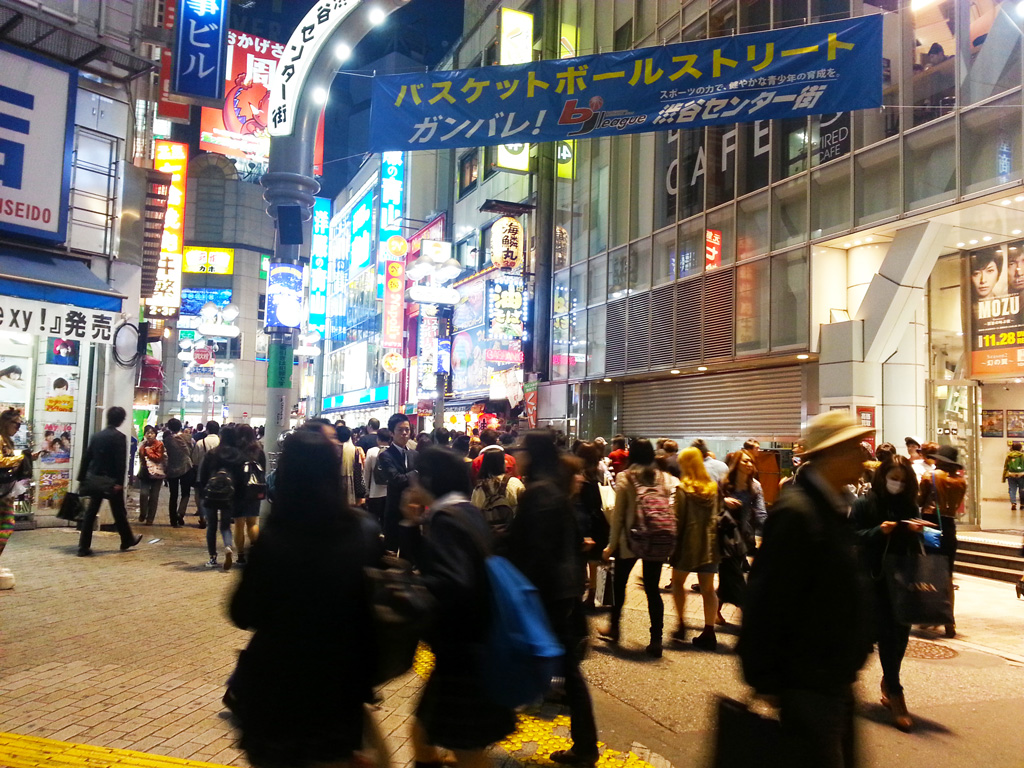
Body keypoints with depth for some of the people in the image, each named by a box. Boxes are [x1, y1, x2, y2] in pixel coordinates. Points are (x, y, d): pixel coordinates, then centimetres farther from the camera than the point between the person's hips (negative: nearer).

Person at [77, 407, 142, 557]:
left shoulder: (96, 435, 8)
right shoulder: (120, 437, -11)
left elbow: (87, 457, 10)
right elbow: (121, 462, -18)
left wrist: (82, 478, 14)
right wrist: (119, 482, -18)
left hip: (94, 479, 5)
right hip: (111, 481, -5)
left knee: (90, 513, 6)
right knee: (119, 512, 10)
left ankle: (84, 547, 3)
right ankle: (127, 540, 26)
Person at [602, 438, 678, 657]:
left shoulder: (624, 478, -6)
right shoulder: (666, 479, 2)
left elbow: (618, 514, -5)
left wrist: (611, 544, 1)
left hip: (630, 539, -2)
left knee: (619, 583, 18)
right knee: (652, 588, 6)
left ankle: (614, 628, 31)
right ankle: (656, 640, 3)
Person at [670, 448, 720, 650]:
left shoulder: (683, 489, -11)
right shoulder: (713, 487, 3)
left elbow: (678, 519, -11)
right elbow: (715, 516, 7)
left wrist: (673, 542, -4)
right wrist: (711, 535, 14)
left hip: (688, 542, -4)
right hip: (709, 542, 4)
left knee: (678, 582, 15)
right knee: (708, 589, 9)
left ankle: (681, 626, 12)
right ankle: (709, 633, 9)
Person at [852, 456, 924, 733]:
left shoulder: (909, 506, 9)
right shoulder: (865, 504, -4)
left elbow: (915, 546, 13)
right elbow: (852, 537, -9)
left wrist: (917, 532, -9)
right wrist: (878, 531, -24)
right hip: (874, 577, -4)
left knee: (900, 631, 8)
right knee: (886, 631, -4)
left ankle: (889, 683, 28)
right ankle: (894, 691, 4)